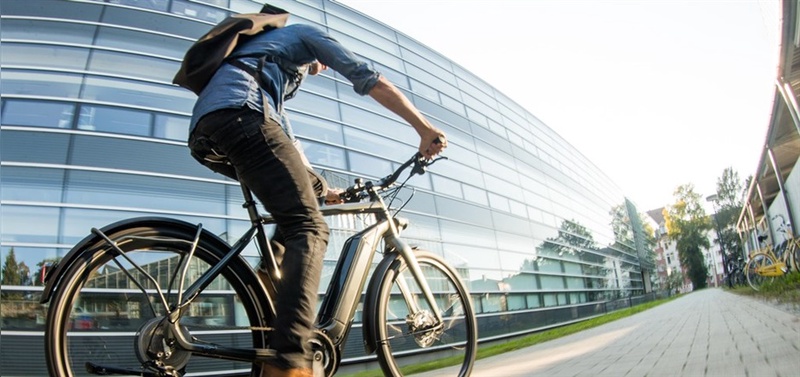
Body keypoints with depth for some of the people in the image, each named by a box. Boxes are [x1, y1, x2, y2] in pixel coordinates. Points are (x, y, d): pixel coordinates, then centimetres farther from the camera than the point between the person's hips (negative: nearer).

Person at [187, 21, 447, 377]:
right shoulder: (308, 34, 25)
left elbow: (287, 142, 44)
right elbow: (372, 81, 13)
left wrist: (324, 190, 46)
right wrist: (425, 128, 13)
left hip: (203, 130, 9)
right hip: (240, 114, -9)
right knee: (309, 227, -18)